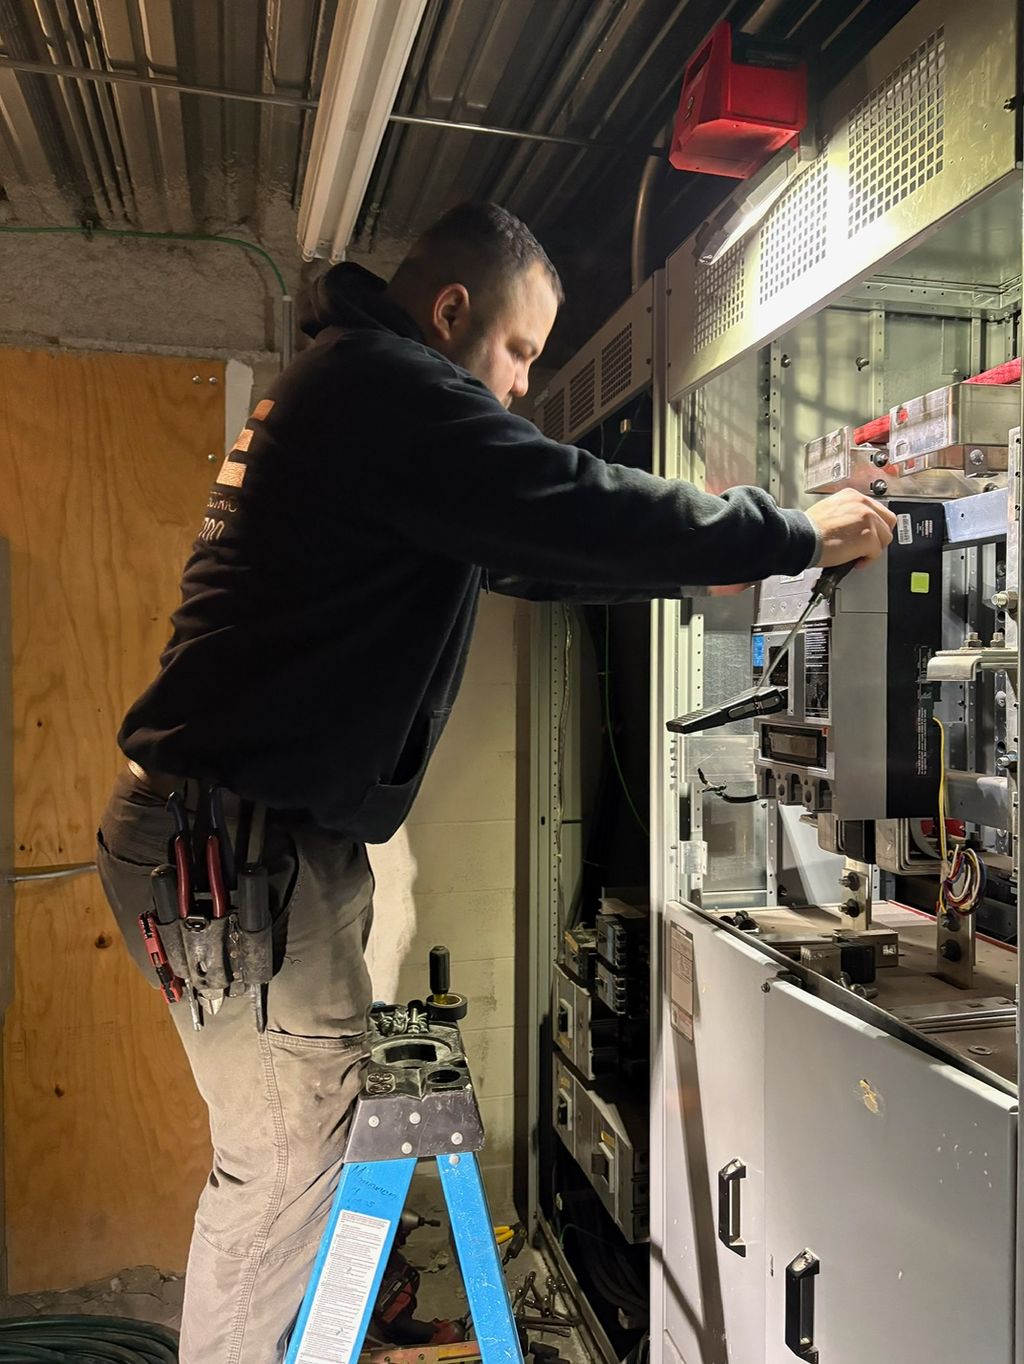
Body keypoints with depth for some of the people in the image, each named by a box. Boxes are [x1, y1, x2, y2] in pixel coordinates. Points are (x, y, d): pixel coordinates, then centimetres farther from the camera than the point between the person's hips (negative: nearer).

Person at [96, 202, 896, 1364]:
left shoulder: (349, 387, 20)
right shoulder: (382, 385, -13)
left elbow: (519, 542, 22)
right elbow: (582, 508, -17)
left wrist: (698, 558, 18)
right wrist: (799, 536, -4)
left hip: (248, 829, 10)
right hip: (239, 841, -10)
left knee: (294, 1146, 18)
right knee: (281, 1167, 2)